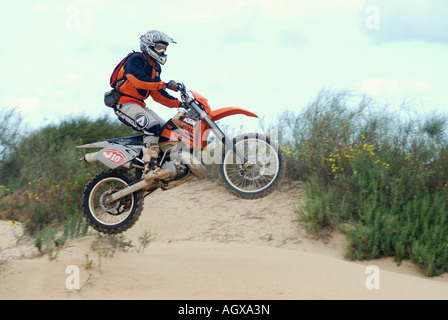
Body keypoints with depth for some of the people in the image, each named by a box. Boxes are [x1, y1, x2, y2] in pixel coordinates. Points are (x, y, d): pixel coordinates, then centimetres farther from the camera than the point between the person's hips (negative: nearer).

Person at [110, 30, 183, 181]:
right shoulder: (136, 59, -10)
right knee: (152, 126, -30)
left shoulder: (155, 67, 20)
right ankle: (150, 169, -40)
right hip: (125, 103, -10)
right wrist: (165, 85, -32)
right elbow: (139, 79, -28)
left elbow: (158, 94, 21)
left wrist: (179, 104, 9)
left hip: (139, 105, 10)